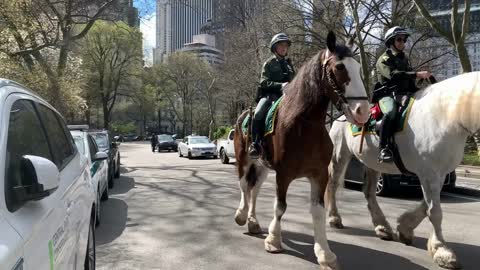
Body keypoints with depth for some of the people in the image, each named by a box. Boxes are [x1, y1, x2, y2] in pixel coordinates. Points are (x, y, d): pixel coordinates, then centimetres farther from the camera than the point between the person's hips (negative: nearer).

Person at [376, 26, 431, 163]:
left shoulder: (404, 58, 22)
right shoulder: (384, 59, -2)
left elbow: (409, 79, 27)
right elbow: (394, 75, -22)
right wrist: (418, 74, -27)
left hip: (404, 94, 8)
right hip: (388, 94, -7)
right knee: (390, 112, -37)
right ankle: (384, 149, -37)